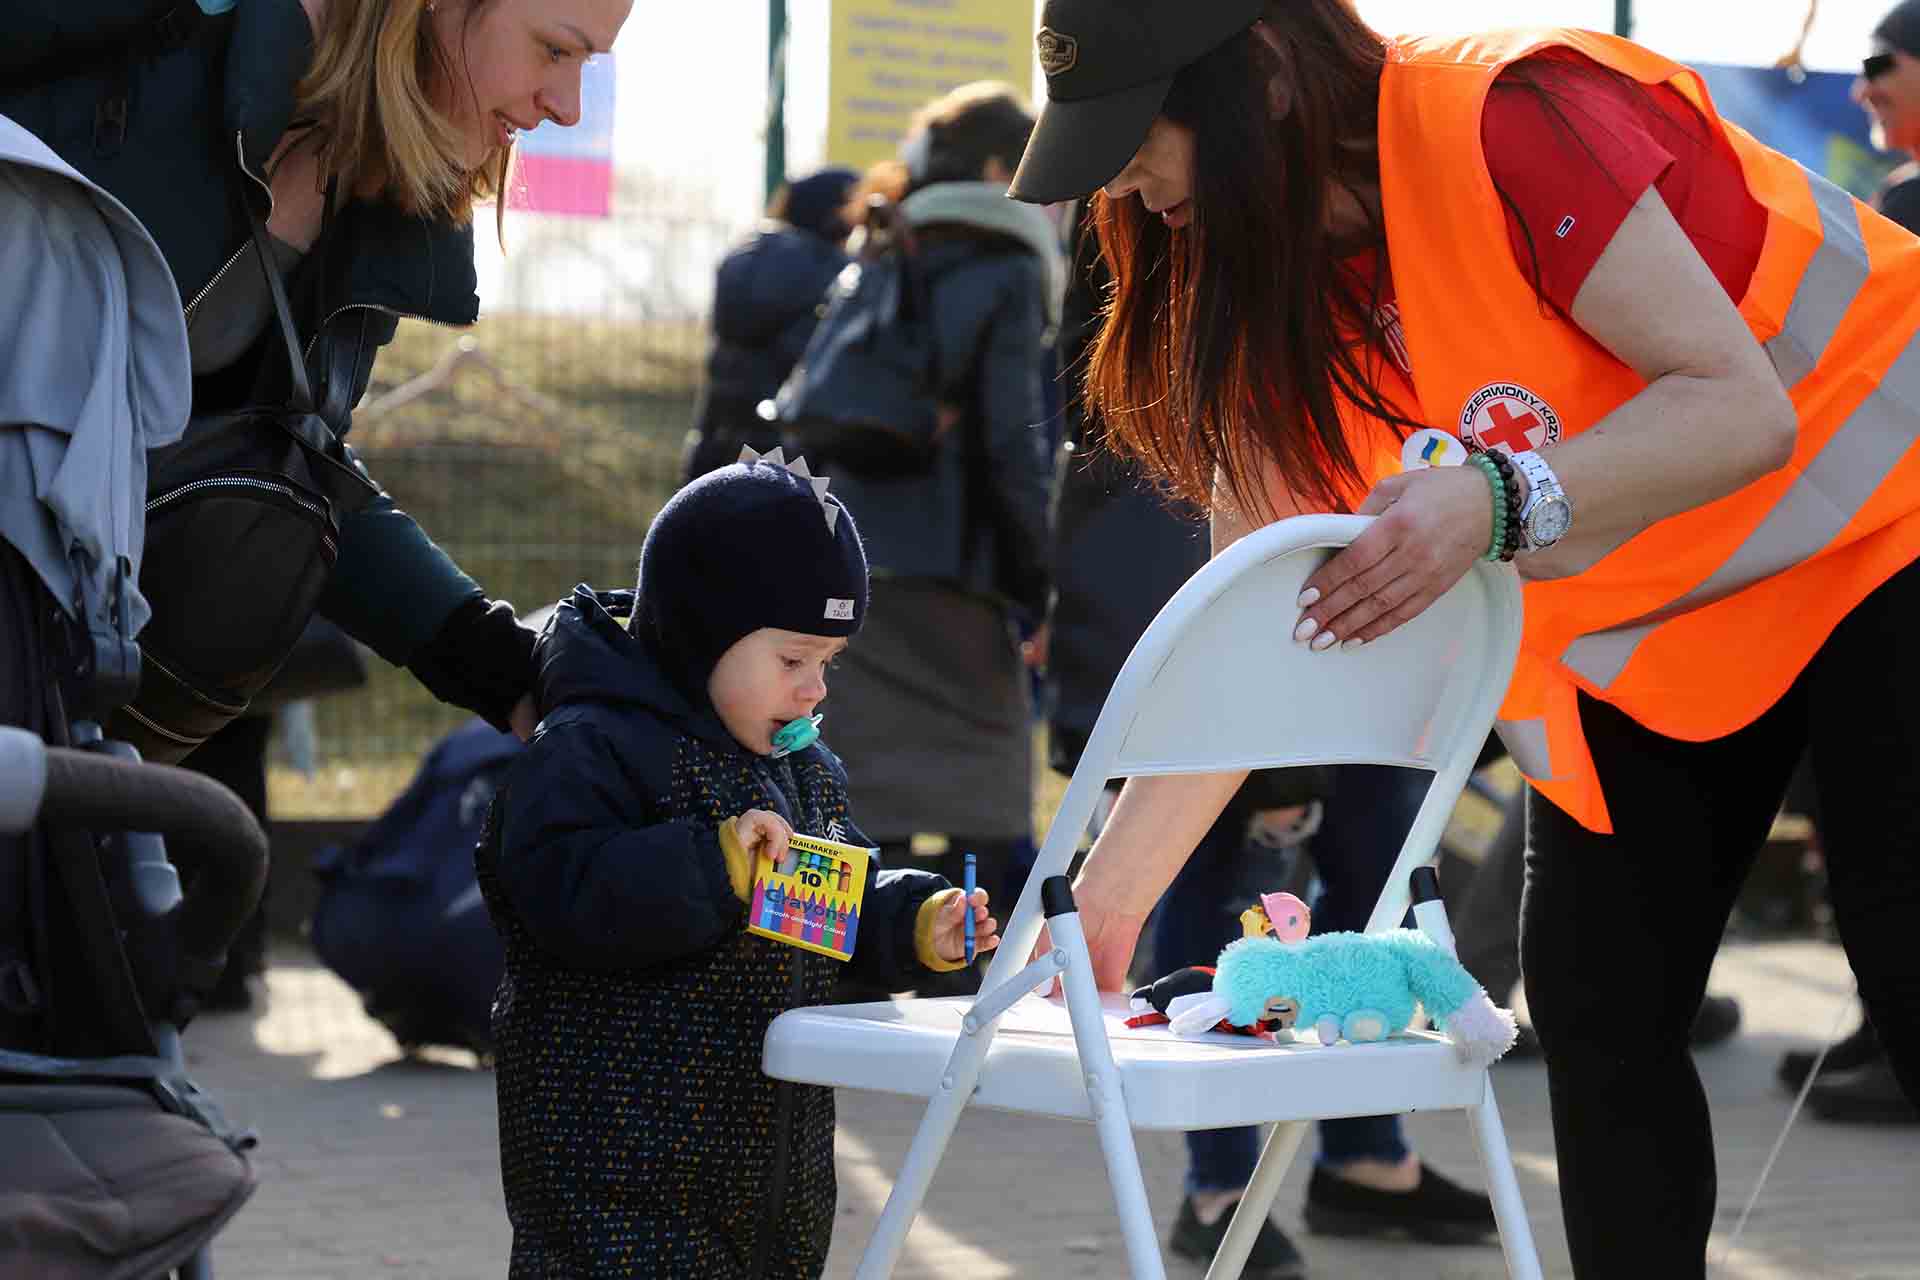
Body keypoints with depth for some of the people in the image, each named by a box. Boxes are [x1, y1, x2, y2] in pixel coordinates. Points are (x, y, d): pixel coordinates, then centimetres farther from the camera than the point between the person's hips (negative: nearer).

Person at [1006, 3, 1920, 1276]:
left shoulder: (1516, 122, -28)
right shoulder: (1278, 292, -5)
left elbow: (1741, 404, -30)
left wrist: (1493, 502, -45)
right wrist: (1107, 892, -8)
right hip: (1639, 629, 7)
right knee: (1596, 1011, -2)